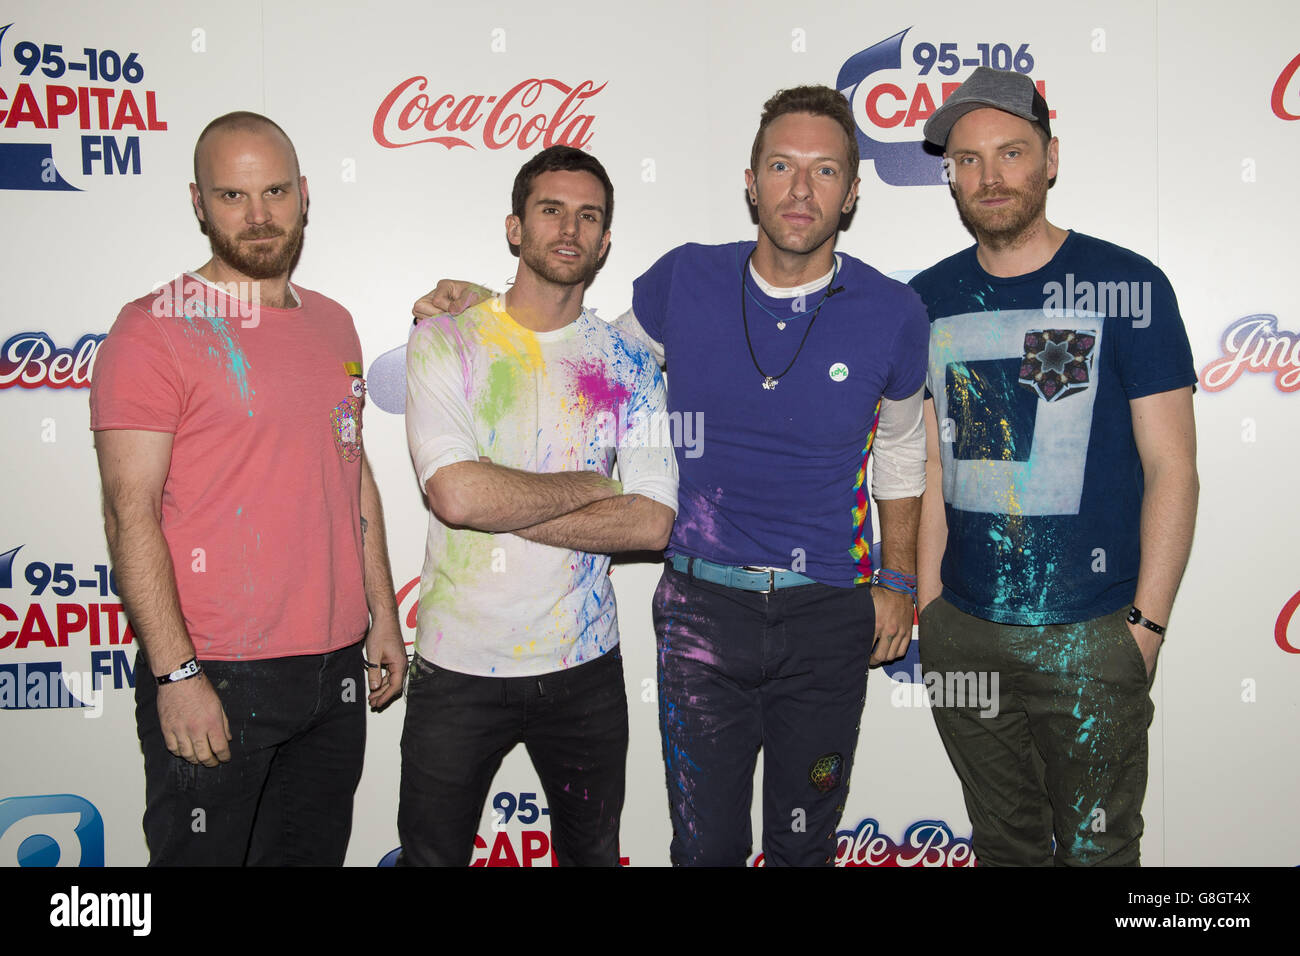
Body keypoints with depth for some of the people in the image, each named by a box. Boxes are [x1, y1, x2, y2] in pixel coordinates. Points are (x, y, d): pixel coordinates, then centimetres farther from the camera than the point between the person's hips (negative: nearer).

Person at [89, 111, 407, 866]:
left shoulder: (334, 324, 11)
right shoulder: (154, 329, -9)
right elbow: (130, 513, -14)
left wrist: (383, 614, 14)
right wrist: (176, 672, -18)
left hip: (334, 667, 6)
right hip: (214, 677, -6)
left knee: (315, 851, 18)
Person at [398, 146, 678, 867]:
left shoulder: (628, 366, 2)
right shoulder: (442, 342, -5)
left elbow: (651, 523, -9)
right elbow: (456, 494, -21)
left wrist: (502, 509, -16)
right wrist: (588, 485, -9)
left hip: (585, 666, 2)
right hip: (459, 664, -2)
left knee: (592, 850, 18)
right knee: (432, 854, 12)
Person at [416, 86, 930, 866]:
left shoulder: (891, 313, -5)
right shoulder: (685, 283, -5)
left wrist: (898, 582, 12)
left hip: (828, 617, 1)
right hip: (703, 606, 0)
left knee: (805, 845, 17)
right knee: (707, 844, 6)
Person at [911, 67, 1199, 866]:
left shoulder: (1127, 287, -5)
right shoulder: (929, 300, 5)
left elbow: (1172, 469, -5)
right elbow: (929, 462, 9)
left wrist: (1147, 624, -10)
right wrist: (928, 604, 5)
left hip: (1091, 634, -3)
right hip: (962, 632, 3)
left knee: (1096, 847, 8)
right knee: (1004, 842, 18)